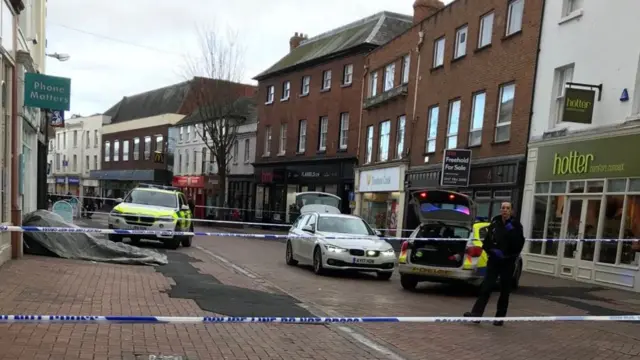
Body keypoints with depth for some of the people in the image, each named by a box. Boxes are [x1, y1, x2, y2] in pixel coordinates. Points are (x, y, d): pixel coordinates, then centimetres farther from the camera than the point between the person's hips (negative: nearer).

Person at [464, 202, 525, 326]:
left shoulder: (516, 225, -4)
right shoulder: (494, 222, 2)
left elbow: (519, 243, -13)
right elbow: (487, 240, 6)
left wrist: (512, 231, -22)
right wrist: (492, 251, -9)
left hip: (508, 262, -1)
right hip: (494, 260, 1)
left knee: (504, 290, 7)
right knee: (486, 287, -6)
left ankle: (500, 317, 16)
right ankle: (476, 313, -8)